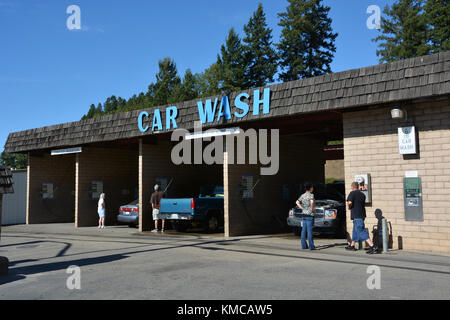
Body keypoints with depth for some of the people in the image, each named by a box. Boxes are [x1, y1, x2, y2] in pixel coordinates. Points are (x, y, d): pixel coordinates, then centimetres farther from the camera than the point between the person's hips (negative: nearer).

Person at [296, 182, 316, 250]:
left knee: (304, 230, 8)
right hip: (309, 215, -7)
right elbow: (312, 202, -27)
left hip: (304, 214, 7)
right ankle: (311, 246, -5)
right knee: (309, 231, -7)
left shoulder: (302, 195, 11)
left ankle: (304, 245, 12)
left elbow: (297, 202, 2)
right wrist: (312, 208, -13)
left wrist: (303, 208, 2)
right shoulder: (311, 195, -9)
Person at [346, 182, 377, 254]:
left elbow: (350, 202, -22)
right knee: (355, 231, 20)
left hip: (356, 215, -8)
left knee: (361, 231, -10)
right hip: (362, 214, 8)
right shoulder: (362, 194, 13)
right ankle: (352, 246, 32)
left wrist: (349, 207, -3)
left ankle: (373, 247, -18)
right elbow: (364, 205, 17)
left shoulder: (352, 193, -9)